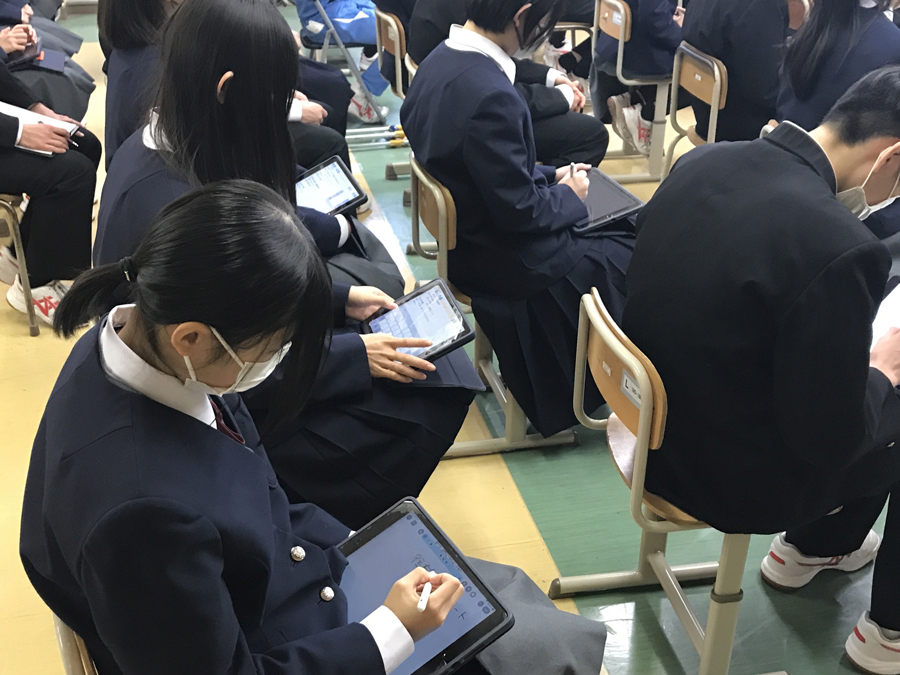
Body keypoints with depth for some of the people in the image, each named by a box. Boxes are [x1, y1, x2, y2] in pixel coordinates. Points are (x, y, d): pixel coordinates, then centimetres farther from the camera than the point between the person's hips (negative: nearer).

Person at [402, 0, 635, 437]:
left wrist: (549, 176, 9)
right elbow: (520, 211, -24)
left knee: (613, 233, 19)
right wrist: (568, 195, -6)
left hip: (468, 235, 9)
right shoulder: (490, 95, -31)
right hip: (506, 259, -9)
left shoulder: (442, 60, -1)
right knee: (632, 258, 8)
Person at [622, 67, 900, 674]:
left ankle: (813, 545, 47)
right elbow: (832, 438, -21)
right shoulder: (837, 246, -30)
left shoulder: (706, 161, -7)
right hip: (732, 474, -7)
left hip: (662, 416, 8)